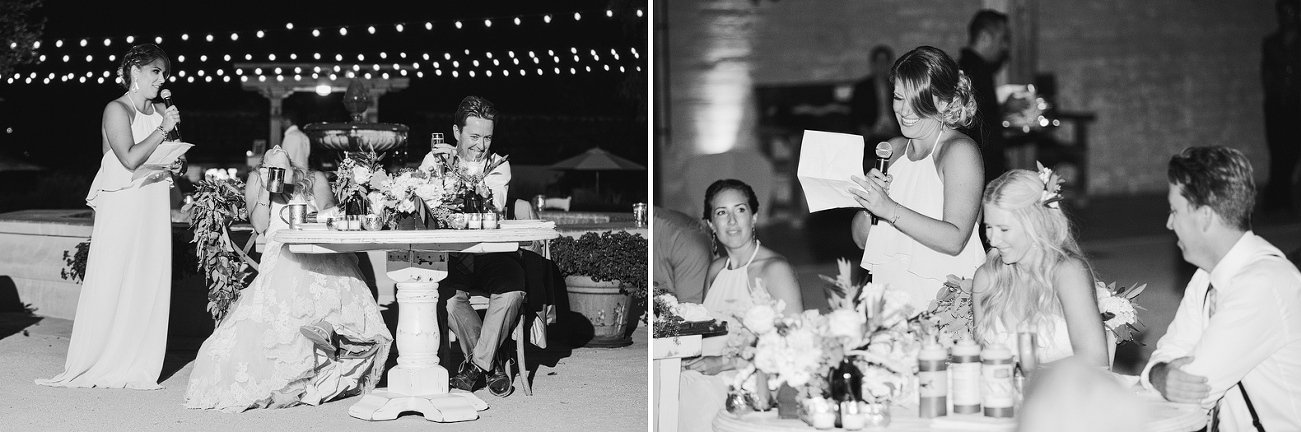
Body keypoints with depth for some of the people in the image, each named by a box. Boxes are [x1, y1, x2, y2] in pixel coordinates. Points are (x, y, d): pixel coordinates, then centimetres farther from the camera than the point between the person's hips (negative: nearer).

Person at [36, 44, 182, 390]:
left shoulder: (161, 111, 13)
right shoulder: (117, 110, -7)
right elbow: (130, 158, -19)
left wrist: (175, 164, 3)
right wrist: (162, 130, -13)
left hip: (154, 205, 6)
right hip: (122, 205, -6)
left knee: (150, 282, 3)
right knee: (111, 283, -4)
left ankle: (138, 366, 8)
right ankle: (97, 364, 5)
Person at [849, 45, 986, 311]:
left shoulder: (960, 151, -4)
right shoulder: (893, 149, 15)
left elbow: (954, 240, -16)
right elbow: (862, 240, 14)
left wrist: (889, 209, -21)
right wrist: (868, 203, -6)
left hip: (942, 302, -5)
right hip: (889, 296, 5)